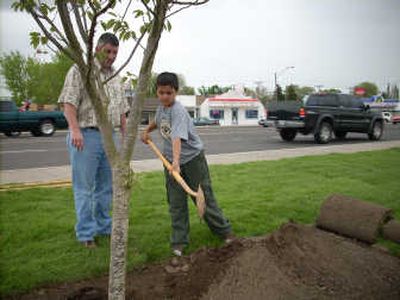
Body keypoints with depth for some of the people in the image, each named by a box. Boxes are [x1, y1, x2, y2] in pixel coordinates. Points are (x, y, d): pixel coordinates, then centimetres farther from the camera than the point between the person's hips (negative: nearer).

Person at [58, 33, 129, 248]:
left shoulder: (115, 77, 18)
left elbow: (121, 109, 21)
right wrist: (75, 130, -23)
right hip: (85, 136, -6)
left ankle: (103, 227, 25)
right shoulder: (80, 70, -3)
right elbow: (69, 102, -12)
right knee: (84, 187, 0)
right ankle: (86, 233, 10)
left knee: (105, 186, 13)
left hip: (109, 136, 7)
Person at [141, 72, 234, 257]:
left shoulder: (178, 111, -24)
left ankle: (223, 230, 25)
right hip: (171, 159, 6)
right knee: (176, 202, 6)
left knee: (204, 196, 5)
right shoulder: (161, 107, 1)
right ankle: (179, 241, 16)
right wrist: (147, 130, 12)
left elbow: (177, 137, -40)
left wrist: (176, 161, -52)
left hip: (192, 158, -6)